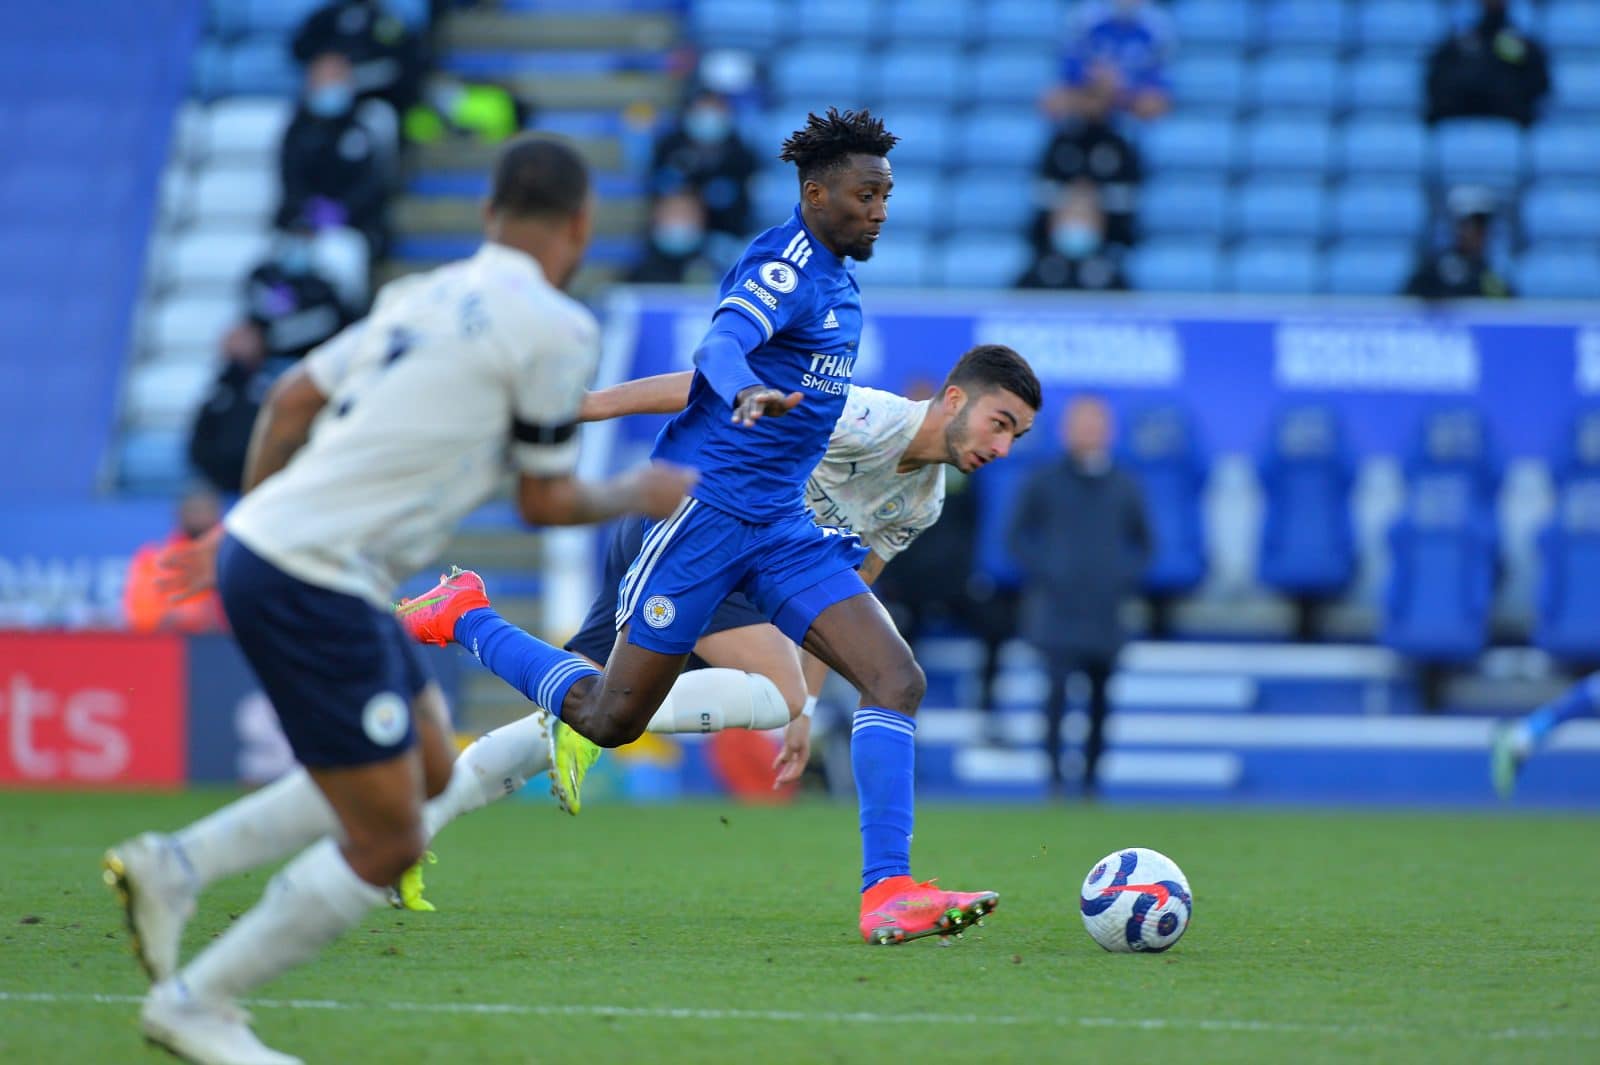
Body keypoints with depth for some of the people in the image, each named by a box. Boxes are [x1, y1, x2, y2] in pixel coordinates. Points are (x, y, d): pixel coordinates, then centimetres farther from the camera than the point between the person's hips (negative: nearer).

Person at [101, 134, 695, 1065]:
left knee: (429, 771, 21)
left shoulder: (427, 294, 14)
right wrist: (643, 494, 17)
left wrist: (244, 526, 26)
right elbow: (546, 501, -1)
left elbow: (294, 397, 17)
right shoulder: (556, 327, -9)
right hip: (314, 590, -9)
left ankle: (176, 864, 19)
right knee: (388, 844, 0)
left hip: (262, 544, 9)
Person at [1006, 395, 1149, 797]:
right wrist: (1041, 573, -4)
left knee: (1100, 699, 2)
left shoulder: (1124, 487, 10)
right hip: (1057, 609, -3)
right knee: (1058, 684, -17)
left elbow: (1143, 541, 20)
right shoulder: (1044, 483, 4)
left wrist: (1127, 578, 5)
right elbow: (1016, 535, 8)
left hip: (1106, 610, 3)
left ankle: (1091, 777, 8)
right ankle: (1054, 772, -13)